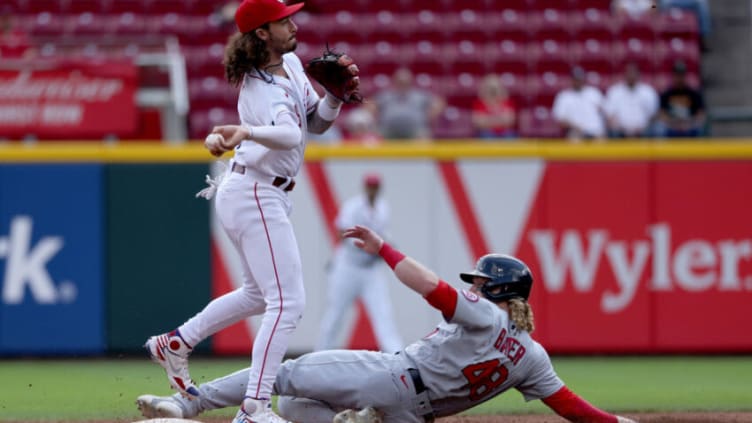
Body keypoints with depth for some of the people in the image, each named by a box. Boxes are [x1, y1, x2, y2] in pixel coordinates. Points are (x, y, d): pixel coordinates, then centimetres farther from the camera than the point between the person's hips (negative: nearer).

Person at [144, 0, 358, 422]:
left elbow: (316, 122, 12)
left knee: (261, 294, 25)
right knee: (288, 302, -15)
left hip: (267, 194, 11)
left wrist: (337, 94, -7)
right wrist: (246, 131, -58)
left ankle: (175, 343, 32)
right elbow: (289, 134, -41)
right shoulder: (262, 90, -22)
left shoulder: (291, 64, 7)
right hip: (255, 195, -11)